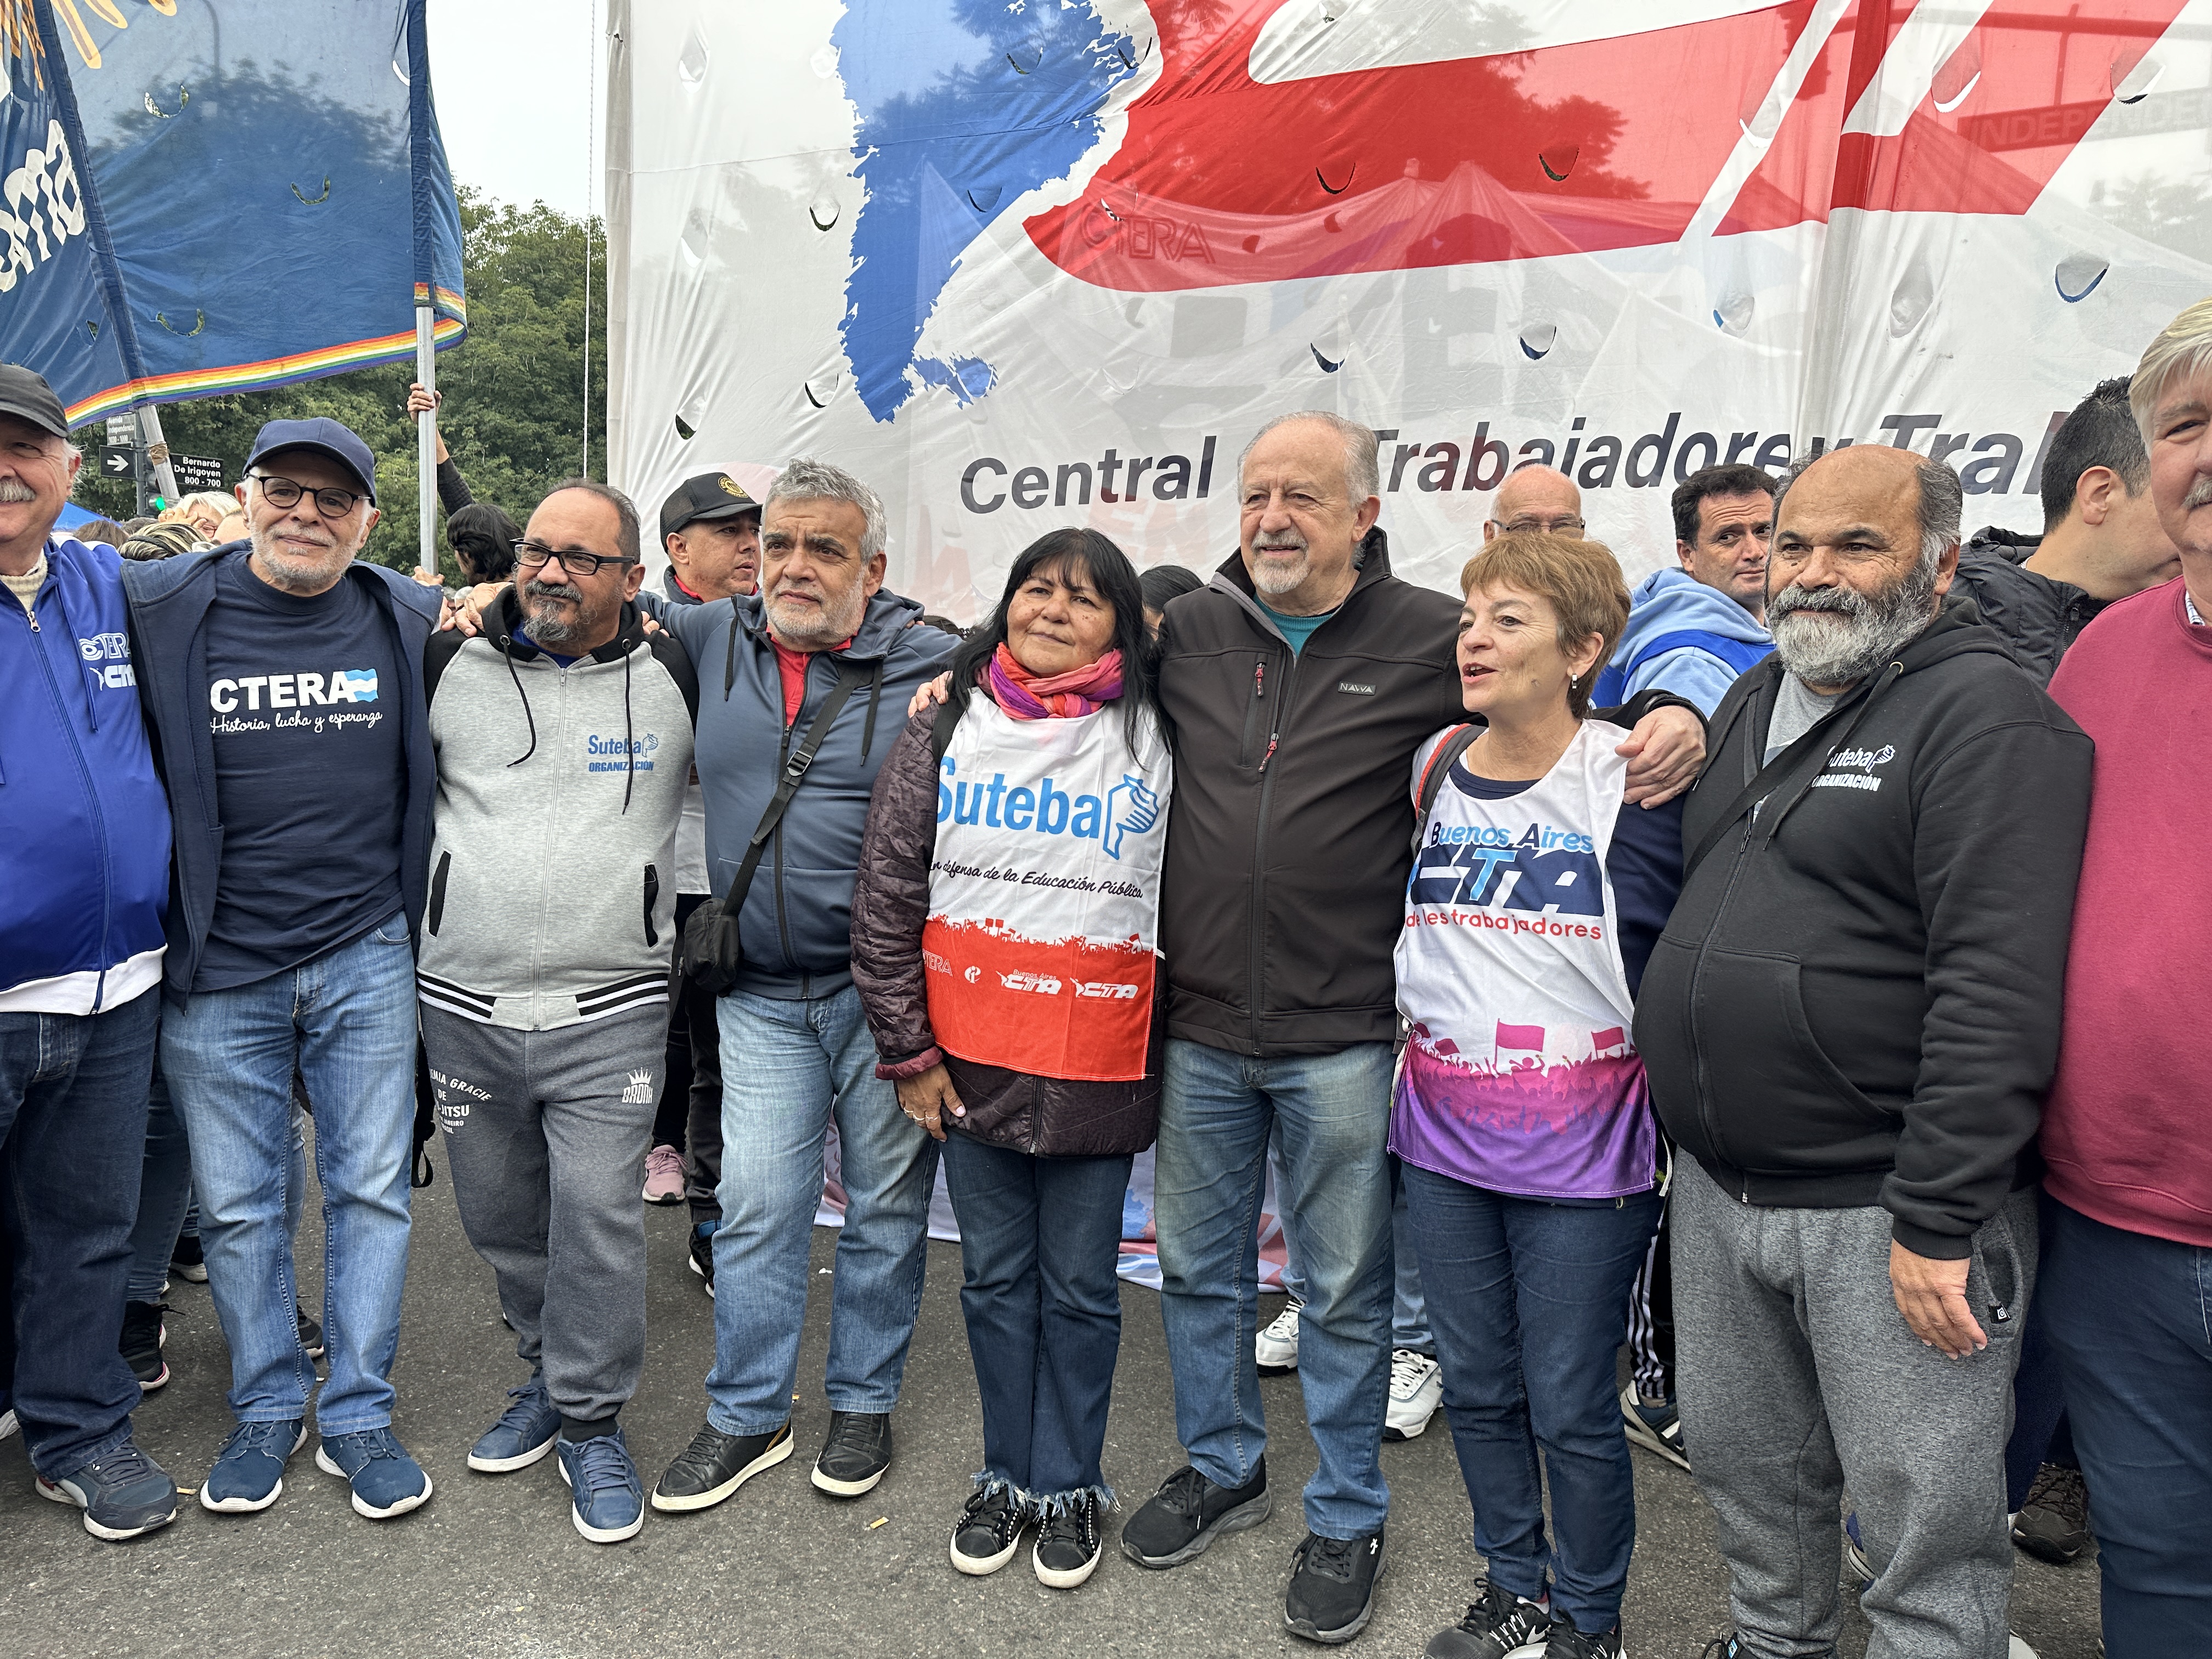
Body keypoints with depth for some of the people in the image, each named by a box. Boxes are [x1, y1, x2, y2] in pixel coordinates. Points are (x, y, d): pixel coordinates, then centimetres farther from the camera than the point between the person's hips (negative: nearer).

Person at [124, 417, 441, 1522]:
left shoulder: (413, 621, 1)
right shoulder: (157, 610, -3)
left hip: (367, 962, 1)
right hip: (217, 972, 0)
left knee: (371, 1191, 8)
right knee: (236, 1205, 11)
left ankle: (359, 1415, 23)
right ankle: (267, 1410, 30)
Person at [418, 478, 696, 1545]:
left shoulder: (677, 677, -1)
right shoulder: (448, 667, 3)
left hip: (611, 1012, -3)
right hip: (464, 1006, 3)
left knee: (599, 1218, -4)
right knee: (498, 1216, 15)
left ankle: (591, 1422, 15)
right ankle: (550, 1373, 38)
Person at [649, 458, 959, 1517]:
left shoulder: (932, 664, -6)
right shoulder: (715, 640, 6)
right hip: (762, 994, 3)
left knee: (886, 1206, 11)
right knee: (755, 1209, 7)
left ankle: (864, 1403, 30)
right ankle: (747, 1415, 25)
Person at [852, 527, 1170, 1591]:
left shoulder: (1156, 740, -2)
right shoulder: (945, 735, 1)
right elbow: (885, 900, 3)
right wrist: (907, 1051, 1)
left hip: (1097, 1074, -1)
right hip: (971, 1063, 2)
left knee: (1079, 1287, 11)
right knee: (996, 1278, 16)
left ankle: (1070, 1486, 31)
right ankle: (1007, 1477, 34)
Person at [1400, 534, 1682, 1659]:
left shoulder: (1631, 782, -9)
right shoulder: (1434, 768, 5)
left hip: (1582, 1143, -4)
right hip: (1442, 1134, 5)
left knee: (1570, 1405, 6)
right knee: (1478, 1385, 16)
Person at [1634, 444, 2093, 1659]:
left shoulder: (1985, 715, -13)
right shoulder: (1753, 703, 13)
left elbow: (1997, 988, -21)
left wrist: (1936, 1224, -22)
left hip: (1885, 1205, -7)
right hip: (1717, 1188, 8)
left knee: (1924, 1525, 6)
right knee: (1747, 1469, 22)